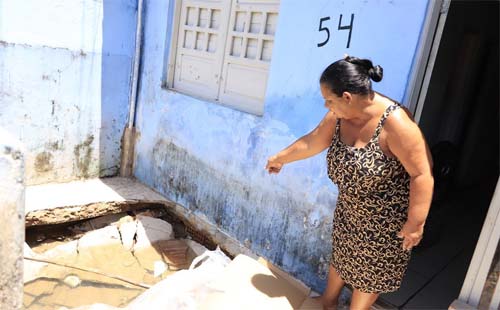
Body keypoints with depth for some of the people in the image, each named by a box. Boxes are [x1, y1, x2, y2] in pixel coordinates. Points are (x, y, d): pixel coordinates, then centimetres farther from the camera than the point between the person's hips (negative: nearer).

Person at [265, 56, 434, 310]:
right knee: (341, 255, 24)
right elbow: (311, 142, 5)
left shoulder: (395, 123, -32)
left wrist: (416, 223, -23)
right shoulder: (339, 116, -11)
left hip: (385, 218, -6)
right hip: (349, 208, 7)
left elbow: (422, 174, -27)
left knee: (370, 270, 15)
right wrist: (280, 158, 17)